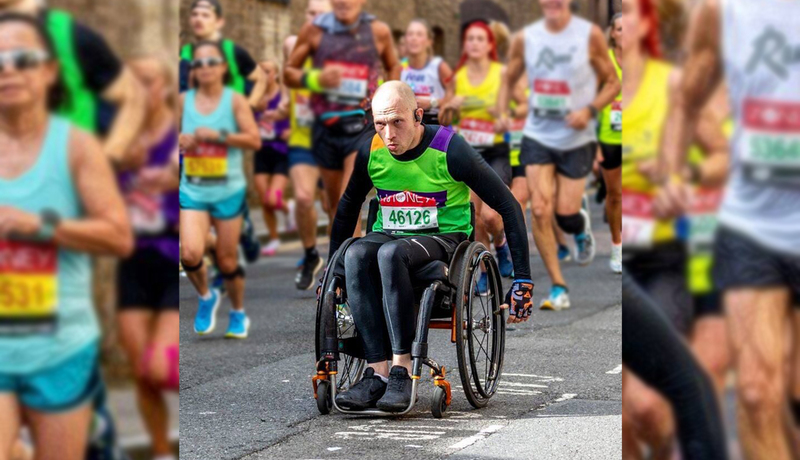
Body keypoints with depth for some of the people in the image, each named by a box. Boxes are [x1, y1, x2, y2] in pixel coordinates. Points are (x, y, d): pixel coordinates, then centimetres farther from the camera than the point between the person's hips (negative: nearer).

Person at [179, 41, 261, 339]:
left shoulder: (235, 101, -3)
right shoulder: (184, 101, 4)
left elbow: (254, 140, -9)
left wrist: (219, 135, -18)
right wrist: (180, 140, -6)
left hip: (228, 191, -1)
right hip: (192, 190, 1)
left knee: (227, 260, 5)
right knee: (190, 253, -18)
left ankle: (238, 314, 28)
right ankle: (206, 297, 11)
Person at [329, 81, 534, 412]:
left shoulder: (449, 149, -14)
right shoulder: (371, 152, -1)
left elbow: (508, 206, -9)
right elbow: (347, 208, 19)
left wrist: (523, 280, -12)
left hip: (444, 238, -4)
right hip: (388, 235, 4)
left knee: (391, 253, -38)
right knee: (356, 255, -32)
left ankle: (402, 369, -37)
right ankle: (377, 372, -36)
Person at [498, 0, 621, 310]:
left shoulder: (590, 35, -8)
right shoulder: (525, 38, 0)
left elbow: (612, 82, -1)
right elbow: (509, 80, 13)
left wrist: (589, 110, -18)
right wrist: (502, 112, -5)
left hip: (577, 139, -2)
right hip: (537, 136, 2)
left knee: (566, 213, -3)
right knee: (540, 210, -11)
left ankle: (582, 231, 37)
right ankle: (558, 288, -1)